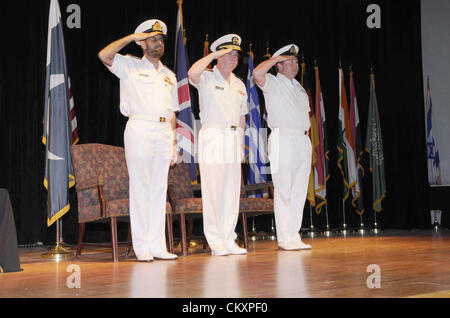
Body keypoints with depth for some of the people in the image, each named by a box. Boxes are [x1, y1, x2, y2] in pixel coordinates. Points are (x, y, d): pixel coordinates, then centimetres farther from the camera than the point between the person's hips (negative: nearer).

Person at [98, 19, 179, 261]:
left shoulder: (169, 75, 21)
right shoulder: (130, 66, 7)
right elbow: (104, 55, -10)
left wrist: (173, 143, 12)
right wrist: (132, 37, -7)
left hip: (164, 132, 5)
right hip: (140, 130, -5)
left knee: (159, 188, 5)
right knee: (140, 188, -5)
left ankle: (157, 245, 9)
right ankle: (142, 247, -1)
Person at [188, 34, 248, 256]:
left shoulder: (239, 85, 19)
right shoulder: (207, 78, -1)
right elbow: (192, 74, -25)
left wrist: (240, 141, 16)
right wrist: (215, 54, -16)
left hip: (233, 139, 6)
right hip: (212, 137, -6)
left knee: (232, 191, 6)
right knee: (212, 190, -7)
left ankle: (229, 240, 12)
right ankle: (216, 242, -2)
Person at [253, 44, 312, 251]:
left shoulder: (299, 87, 23)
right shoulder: (272, 83, 1)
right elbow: (257, 74, -21)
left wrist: (306, 137, 13)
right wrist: (276, 58, -7)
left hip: (303, 141, 8)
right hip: (283, 139, -7)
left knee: (299, 191, 7)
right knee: (283, 191, -8)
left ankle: (294, 236, 12)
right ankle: (284, 238, -4)